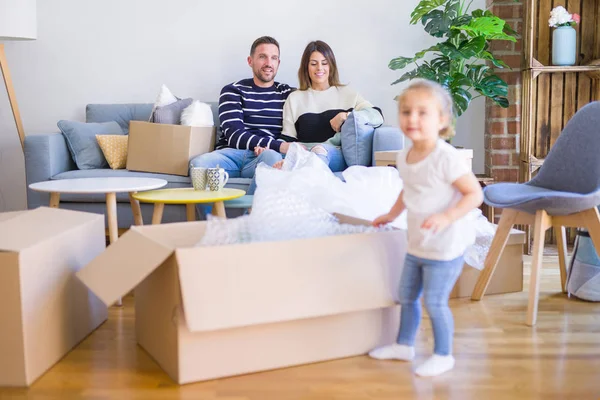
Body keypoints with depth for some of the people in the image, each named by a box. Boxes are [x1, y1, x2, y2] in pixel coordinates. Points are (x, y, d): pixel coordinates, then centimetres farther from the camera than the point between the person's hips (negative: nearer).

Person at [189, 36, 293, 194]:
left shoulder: (288, 94, 21)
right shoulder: (232, 91, 14)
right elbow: (234, 136, -1)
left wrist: (267, 148, -12)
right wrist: (279, 146, -14)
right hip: (232, 154, 0)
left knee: (271, 157, -37)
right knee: (199, 163, -32)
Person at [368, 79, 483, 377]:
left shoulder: (446, 158, -23)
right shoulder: (404, 157, 1)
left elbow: (475, 194, -20)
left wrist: (446, 217, -30)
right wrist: (391, 215, 21)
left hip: (445, 247, -8)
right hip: (416, 245, 8)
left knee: (435, 301, -1)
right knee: (407, 296, 19)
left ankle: (443, 355, 20)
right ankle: (404, 345, 38)